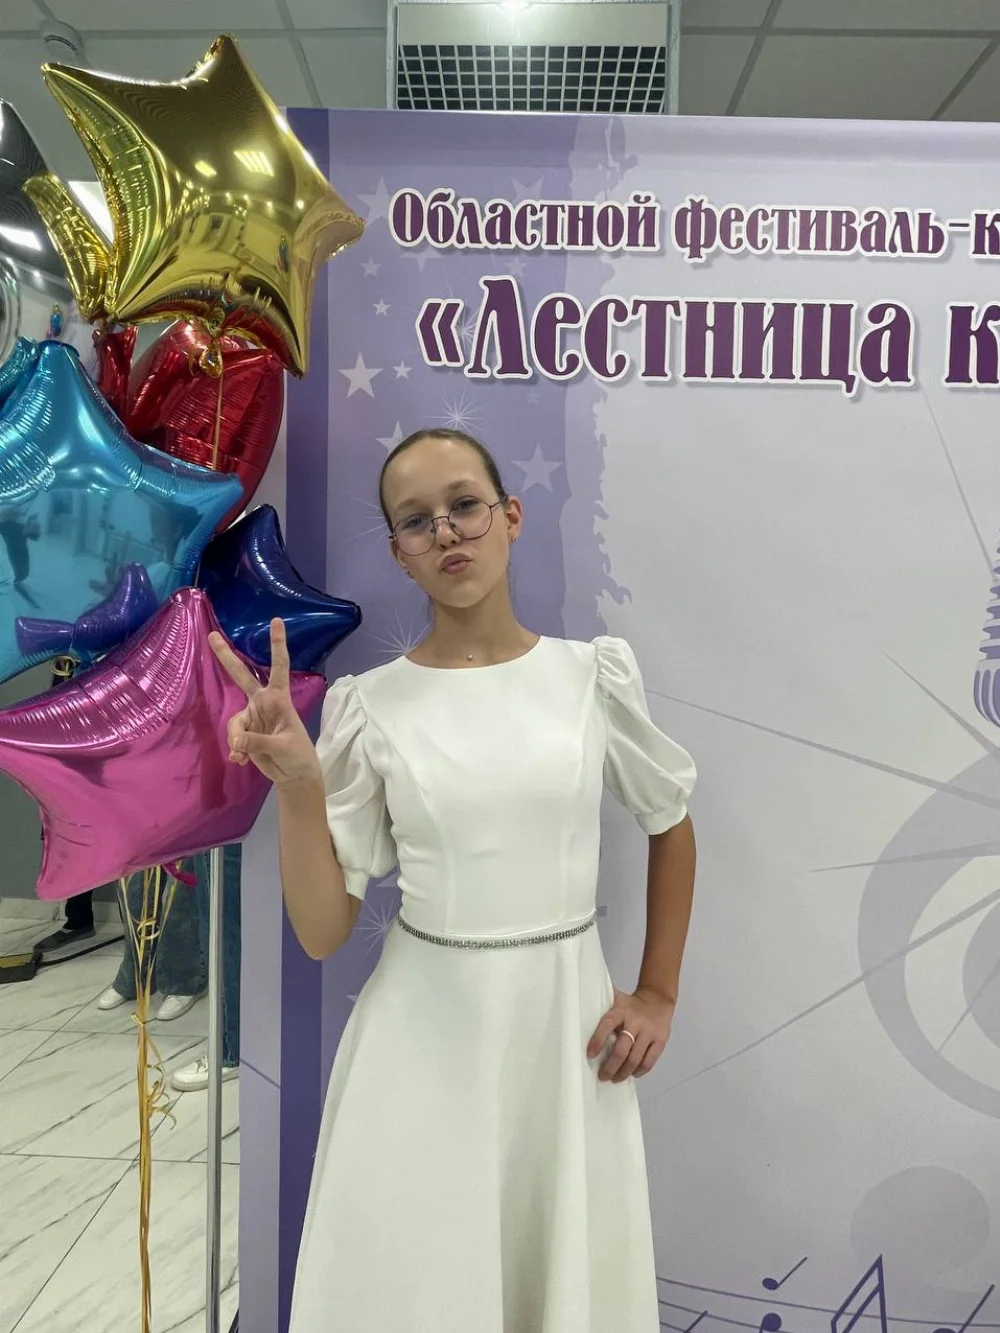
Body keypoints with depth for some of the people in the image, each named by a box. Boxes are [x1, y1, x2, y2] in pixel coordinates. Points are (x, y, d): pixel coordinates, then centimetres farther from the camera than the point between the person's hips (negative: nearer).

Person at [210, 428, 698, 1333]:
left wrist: (659, 994, 7)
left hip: (568, 1017, 1)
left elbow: (672, 823, 11)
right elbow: (322, 933, -5)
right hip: (423, 1032, -1)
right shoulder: (369, 705, -6)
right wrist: (295, 783, -19)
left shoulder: (595, 673, -3)